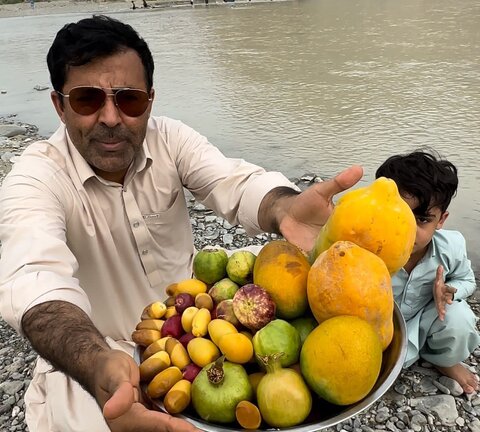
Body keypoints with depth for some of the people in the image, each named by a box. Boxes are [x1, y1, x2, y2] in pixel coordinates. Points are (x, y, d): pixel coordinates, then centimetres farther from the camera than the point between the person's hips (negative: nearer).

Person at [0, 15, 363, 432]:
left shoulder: (170, 138, -10)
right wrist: (100, 367, -59)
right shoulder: (36, 178, -20)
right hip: (87, 352, -2)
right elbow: (37, 278, -38)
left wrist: (285, 208, -51)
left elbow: (234, 182, -27)